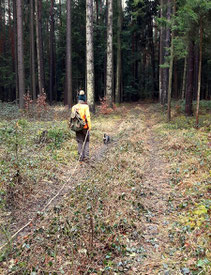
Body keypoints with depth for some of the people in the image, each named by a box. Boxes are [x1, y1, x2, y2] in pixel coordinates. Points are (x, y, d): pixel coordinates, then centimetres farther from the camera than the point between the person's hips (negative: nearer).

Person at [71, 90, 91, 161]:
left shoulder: (74, 107, 2)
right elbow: (88, 117, -16)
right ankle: (86, 155, 7)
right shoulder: (85, 106, -12)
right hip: (85, 127, -3)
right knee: (86, 141, 14)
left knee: (80, 142, 11)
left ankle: (81, 156, 9)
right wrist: (89, 126, -10)